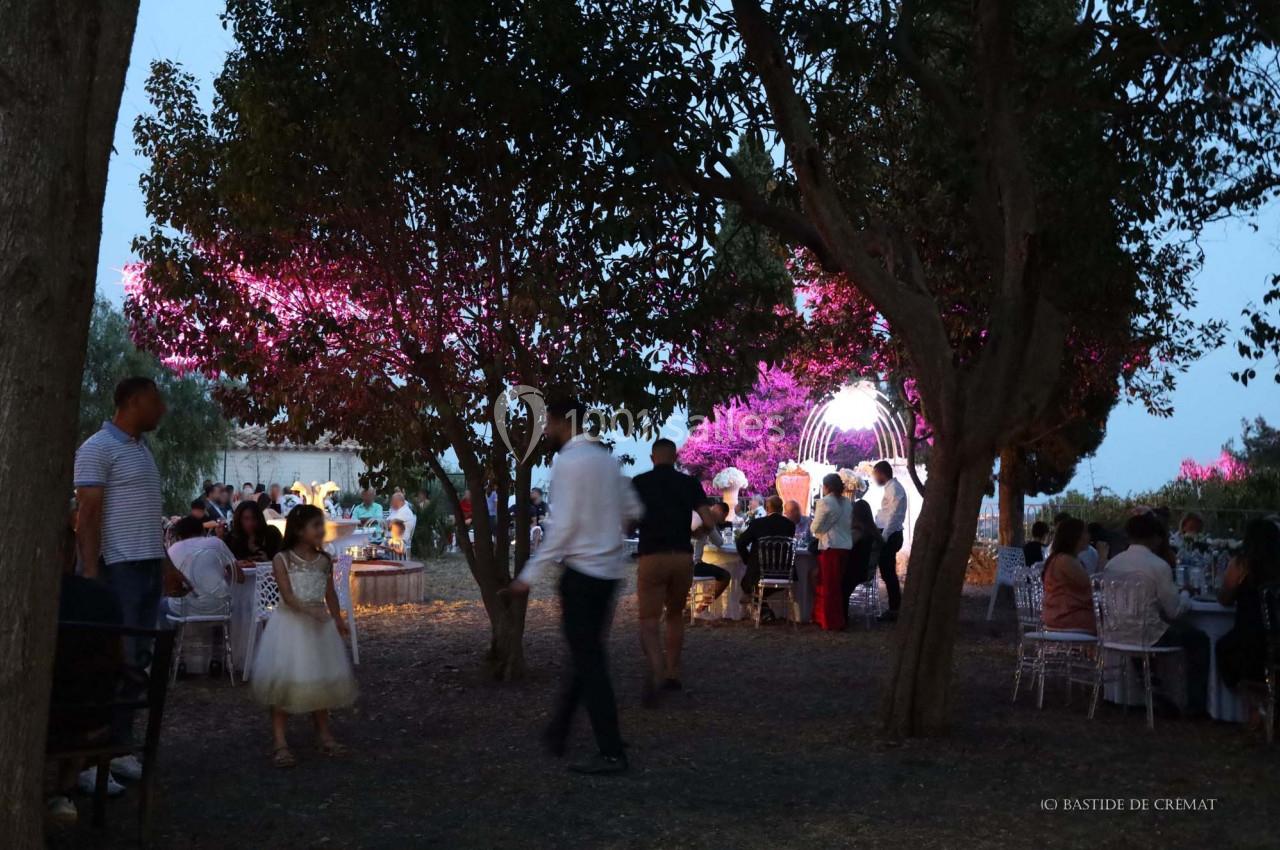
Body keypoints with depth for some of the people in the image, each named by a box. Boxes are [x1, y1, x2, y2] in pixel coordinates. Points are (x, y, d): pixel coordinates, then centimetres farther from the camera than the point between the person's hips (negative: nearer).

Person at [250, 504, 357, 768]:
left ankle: (324, 735, 23)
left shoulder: (324, 561, 5)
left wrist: (337, 619, 8)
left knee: (320, 680, 12)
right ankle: (280, 742, 1)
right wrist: (309, 609, -31)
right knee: (284, 682, -4)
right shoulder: (282, 559, -9)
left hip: (318, 624, 5)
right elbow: (287, 595, -18)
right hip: (290, 623, -5)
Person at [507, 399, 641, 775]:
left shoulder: (569, 462, -14)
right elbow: (632, 511, 15)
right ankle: (557, 733, 29)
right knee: (586, 654, 16)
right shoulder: (606, 459, 11)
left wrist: (529, 575, -16)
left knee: (589, 660, -4)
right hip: (610, 568, 9)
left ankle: (611, 753, -3)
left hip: (582, 570, -9)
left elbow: (563, 526, -19)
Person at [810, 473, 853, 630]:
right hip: (846, 546, 7)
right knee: (839, 584, 14)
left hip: (830, 547, -7)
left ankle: (831, 622, 3)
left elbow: (815, 528, -7)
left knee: (829, 585, 0)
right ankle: (841, 618, 20)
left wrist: (815, 531, 14)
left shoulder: (824, 502, -9)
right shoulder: (847, 503, 11)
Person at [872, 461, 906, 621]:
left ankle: (895, 610, 0)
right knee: (888, 573, 12)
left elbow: (893, 516, -20)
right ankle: (895, 608, 16)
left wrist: (883, 537, -20)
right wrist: (882, 536, 17)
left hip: (889, 536, -10)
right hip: (889, 535, 10)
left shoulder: (894, 489, -14)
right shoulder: (891, 487, 16)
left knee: (888, 573, -5)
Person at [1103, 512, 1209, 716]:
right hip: (1145, 636, -7)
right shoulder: (1159, 566, -13)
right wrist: (1185, 595, 14)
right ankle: (1196, 704, 20)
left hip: (1115, 635, 7)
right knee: (1199, 639, 15)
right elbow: (1174, 610, -9)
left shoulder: (1112, 563, 4)